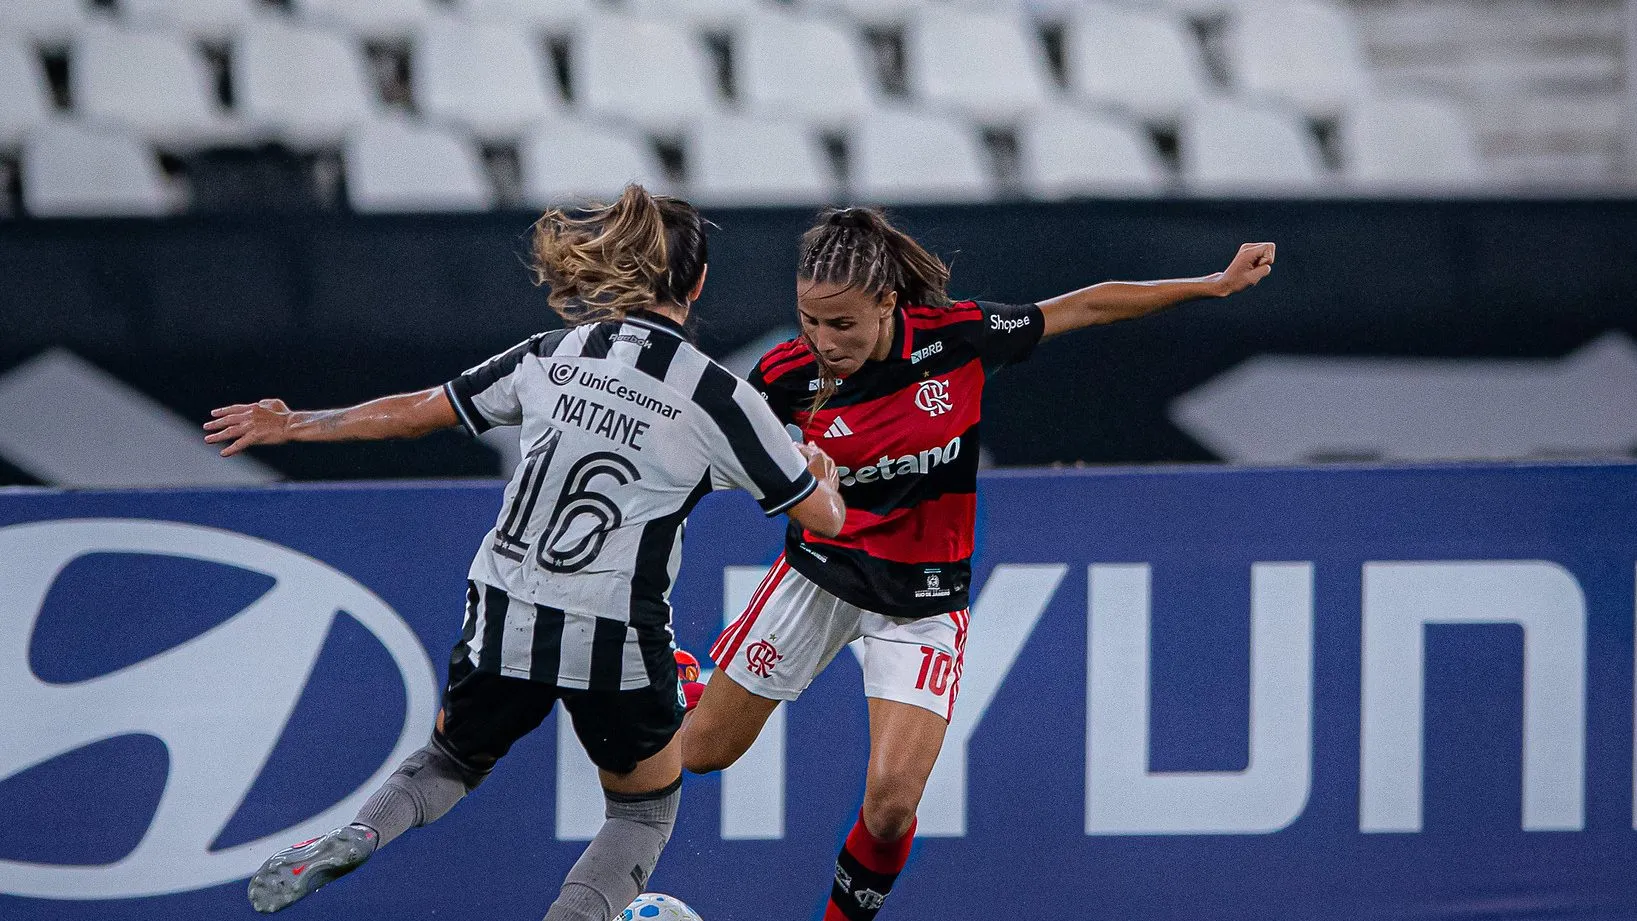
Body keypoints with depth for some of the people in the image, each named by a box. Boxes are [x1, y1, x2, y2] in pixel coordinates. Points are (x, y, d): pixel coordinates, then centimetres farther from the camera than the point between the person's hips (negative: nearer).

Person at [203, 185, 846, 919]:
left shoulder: (552, 355, 1)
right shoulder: (715, 396, -9)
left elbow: (419, 411, 10)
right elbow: (822, 518, -3)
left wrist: (294, 425, 23)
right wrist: (821, 472, 22)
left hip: (505, 625, 3)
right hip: (618, 639, -3)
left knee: (448, 761, 28)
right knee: (644, 815, 20)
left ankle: (357, 836, -3)